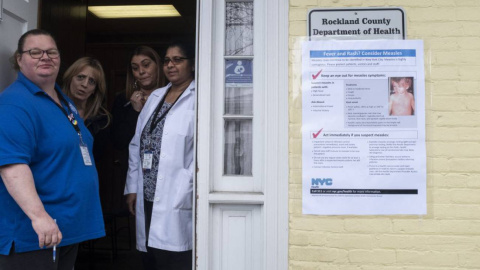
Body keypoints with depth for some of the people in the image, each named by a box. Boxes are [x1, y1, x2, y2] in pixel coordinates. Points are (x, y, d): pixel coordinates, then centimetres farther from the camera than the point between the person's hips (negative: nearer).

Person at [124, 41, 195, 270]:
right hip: (148, 197, 6)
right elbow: (137, 145, 16)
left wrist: (185, 194, -17)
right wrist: (132, 188, 12)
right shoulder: (155, 96, 17)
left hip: (177, 201, -6)